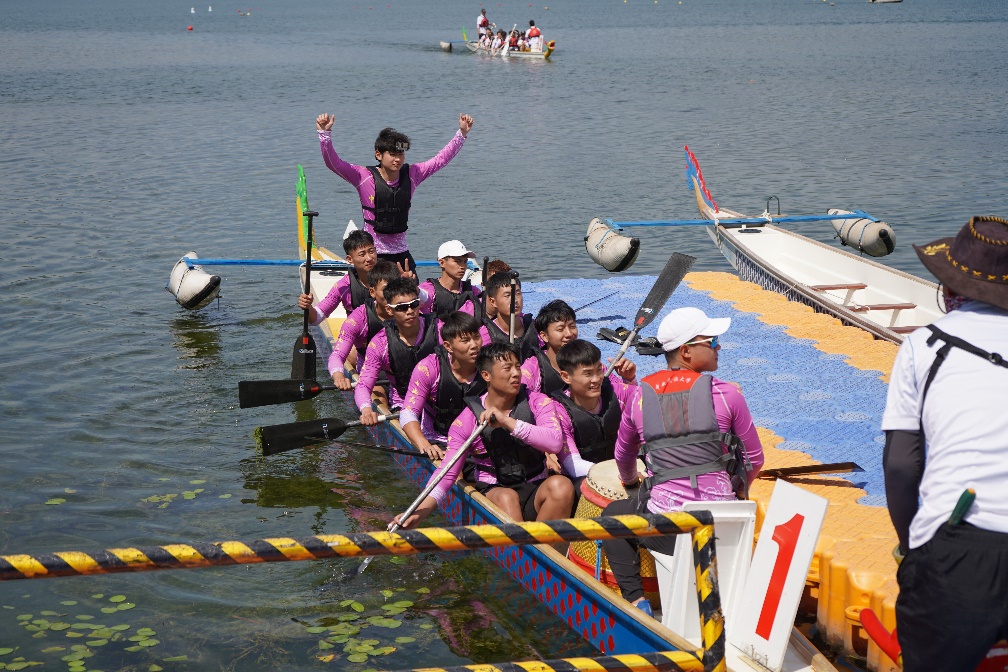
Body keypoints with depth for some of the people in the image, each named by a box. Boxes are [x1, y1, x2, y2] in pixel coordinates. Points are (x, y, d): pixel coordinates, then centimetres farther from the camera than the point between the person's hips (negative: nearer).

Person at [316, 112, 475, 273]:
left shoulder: (411, 175, 2)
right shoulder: (364, 177, -9)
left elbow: (441, 159, 8)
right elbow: (332, 162, -16)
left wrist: (462, 133, 3)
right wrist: (325, 133, -29)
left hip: (401, 252, 4)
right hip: (371, 253, -4)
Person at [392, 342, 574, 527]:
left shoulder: (538, 403, 2)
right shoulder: (467, 420, -2)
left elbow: (555, 442, -16)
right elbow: (447, 472, -8)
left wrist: (508, 422, -25)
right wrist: (420, 513, -24)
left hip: (536, 489, 2)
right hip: (492, 491, -1)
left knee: (561, 485, -30)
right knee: (506, 498, -36)